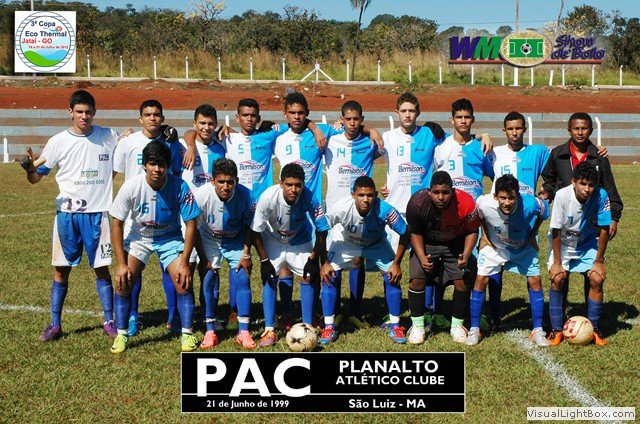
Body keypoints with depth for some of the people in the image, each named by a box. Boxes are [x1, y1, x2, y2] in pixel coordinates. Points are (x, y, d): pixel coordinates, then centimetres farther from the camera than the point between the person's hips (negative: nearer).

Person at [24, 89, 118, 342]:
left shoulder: (109, 137, 2)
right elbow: (36, 177, -2)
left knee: (102, 269, 4)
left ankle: (109, 321, 16)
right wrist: (29, 168, -25)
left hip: (97, 214, 0)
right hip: (67, 214, 0)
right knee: (61, 269, 4)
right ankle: (55, 325, 13)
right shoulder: (58, 141, -1)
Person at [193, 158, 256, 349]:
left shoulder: (245, 195, -27)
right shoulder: (201, 195, -29)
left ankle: (243, 331, -5)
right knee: (208, 279, -12)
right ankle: (210, 331, -3)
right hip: (210, 241, 0)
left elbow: (248, 226, -8)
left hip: (236, 242, 0)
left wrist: (246, 254, -9)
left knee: (242, 279, -11)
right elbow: (195, 229, -14)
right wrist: (203, 259, -12)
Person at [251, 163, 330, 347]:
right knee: (269, 278, -11)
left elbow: (321, 230, -18)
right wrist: (264, 260, -18)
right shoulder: (268, 197, -36)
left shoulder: (309, 198, -34)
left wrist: (313, 258, -14)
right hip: (272, 240, -1)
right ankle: (269, 330, -5)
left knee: (308, 276, -7)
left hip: (299, 240, 1)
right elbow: (256, 231, -22)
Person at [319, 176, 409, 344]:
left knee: (392, 277, -11)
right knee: (329, 276, -15)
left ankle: (395, 326, 6)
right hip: (345, 242, 0)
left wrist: (396, 263, -17)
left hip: (376, 244, 0)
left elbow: (405, 234, -19)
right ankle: (329, 328, -2)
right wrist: (325, 262, -19)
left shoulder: (385, 210, -36)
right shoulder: (341, 208, -37)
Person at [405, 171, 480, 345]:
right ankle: (417, 326, 3)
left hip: (455, 244, 0)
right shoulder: (416, 203, -31)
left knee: (462, 281, -9)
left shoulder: (466, 204, -31)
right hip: (426, 243, 0)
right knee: (417, 279, -15)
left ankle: (457, 325, 13)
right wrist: (421, 257, -26)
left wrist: (466, 254, -26)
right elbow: (415, 233, -13)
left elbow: (472, 231, -11)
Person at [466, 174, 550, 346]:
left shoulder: (530, 204, -34)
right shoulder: (484, 203, -33)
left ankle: (537, 331, 7)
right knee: (481, 280, -9)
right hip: (494, 246, 0)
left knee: (535, 281, -7)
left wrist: (532, 235, -8)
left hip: (524, 248, 0)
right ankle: (474, 330, 3)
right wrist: (485, 235, -7)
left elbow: (544, 211, -8)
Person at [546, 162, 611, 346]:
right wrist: (557, 262, -17)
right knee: (557, 279, -15)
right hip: (562, 242, -1)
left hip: (587, 243, 1)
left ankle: (594, 329, 6)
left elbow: (604, 229, -15)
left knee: (597, 279, -11)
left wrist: (599, 261, -11)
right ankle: (556, 329, -1)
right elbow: (556, 230, -19)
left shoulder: (601, 196, -26)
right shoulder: (562, 195, -29)